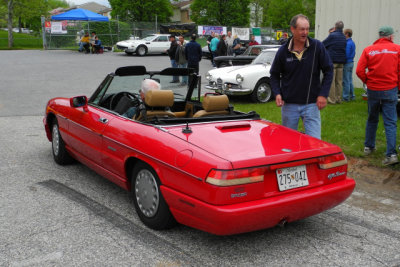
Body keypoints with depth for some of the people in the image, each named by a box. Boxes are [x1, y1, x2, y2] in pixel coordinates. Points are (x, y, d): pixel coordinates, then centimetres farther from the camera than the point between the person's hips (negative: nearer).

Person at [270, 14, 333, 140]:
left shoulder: (317, 47, -6)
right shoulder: (283, 51, -3)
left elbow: (328, 70, 0)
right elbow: (274, 74, 9)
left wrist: (323, 94, -7)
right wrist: (277, 93, -6)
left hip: (311, 104, -1)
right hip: (289, 104, 1)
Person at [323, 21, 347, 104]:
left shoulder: (332, 36, -8)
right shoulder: (344, 37, 11)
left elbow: (323, 44, -1)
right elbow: (344, 49, 14)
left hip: (332, 61, -6)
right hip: (341, 61, 6)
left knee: (331, 81, -3)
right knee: (339, 81, 9)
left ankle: (332, 99, -4)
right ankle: (339, 99, 13)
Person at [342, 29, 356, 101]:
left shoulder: (348, 43, -17)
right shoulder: (352, 42, 12)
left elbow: (346, 55, -20)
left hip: (347, 63, -9)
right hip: (351, 62, 10)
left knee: (346, 81, -4)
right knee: (350, 80, 15)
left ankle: (346, 97, 0)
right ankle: (352, 96, 20)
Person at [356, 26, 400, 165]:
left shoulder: (368, 50, -1)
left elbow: (359, 71, -8)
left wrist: (367, 81, 9)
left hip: (373, 90, 2)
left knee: (372, 119, 19)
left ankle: (368, 146, 29)